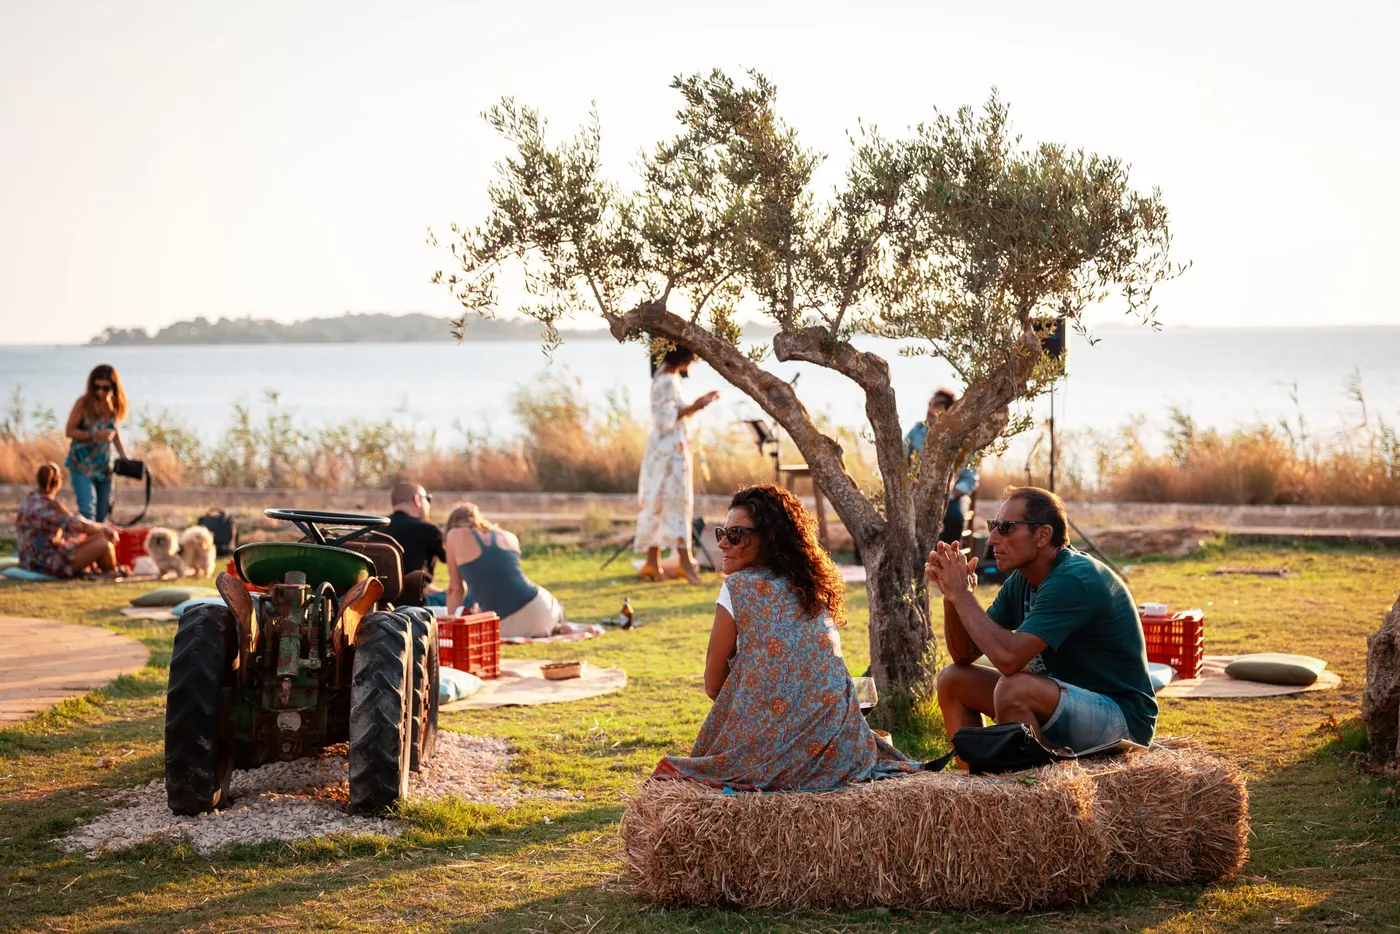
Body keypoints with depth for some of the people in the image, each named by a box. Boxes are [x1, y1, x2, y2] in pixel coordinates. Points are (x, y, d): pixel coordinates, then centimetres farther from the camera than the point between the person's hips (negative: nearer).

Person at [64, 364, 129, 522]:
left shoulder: (114, 405, 4)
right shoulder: (84, 403, -10)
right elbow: (69, 431, -8)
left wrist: (124, 458, 6)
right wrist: (94, 435, -21)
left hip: (103, 466, 5)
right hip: (81, 465, -5)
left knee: (102, 514, 9)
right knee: (87, 510, -19)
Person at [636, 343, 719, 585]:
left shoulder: (671, 378, 15)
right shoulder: (666, 381, -15)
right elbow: (666, 418, -20)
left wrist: (698, 403, 14)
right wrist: (695, 407, -21)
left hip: (673, 449, 10)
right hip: (669, 449, -10)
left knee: (660, 504, 9)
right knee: (677, 501, -10)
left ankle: (653, 562, 11)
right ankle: (685, 560, -11)